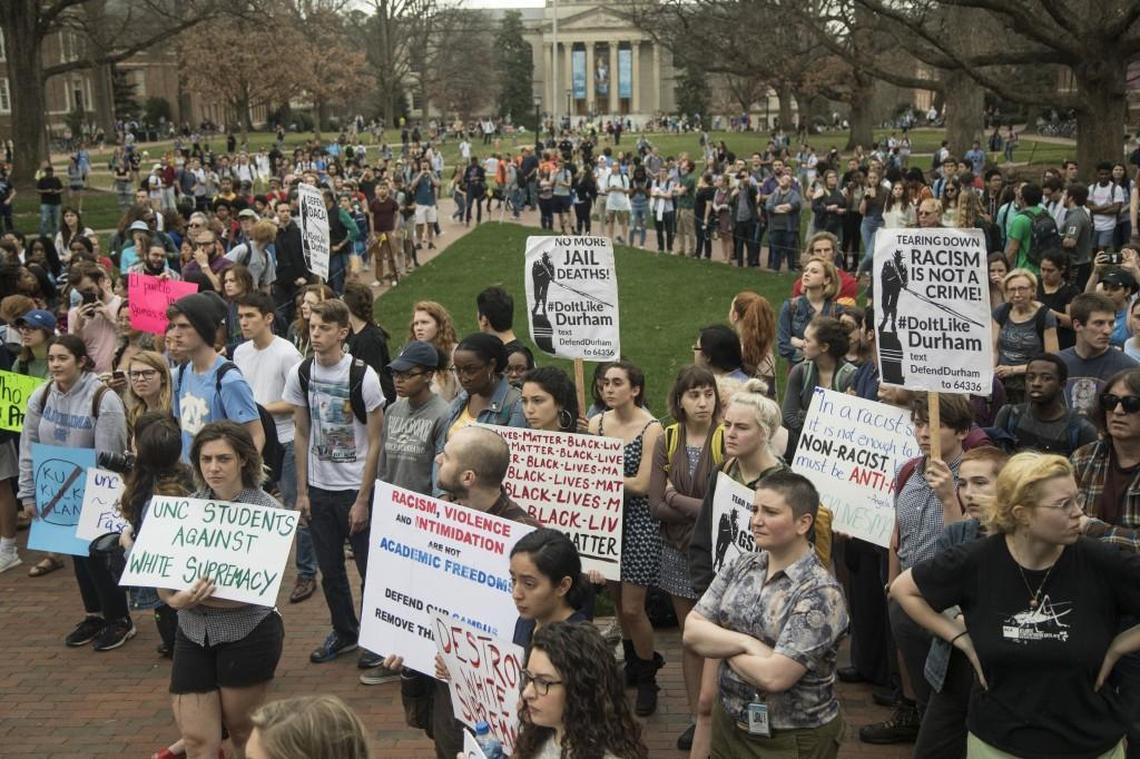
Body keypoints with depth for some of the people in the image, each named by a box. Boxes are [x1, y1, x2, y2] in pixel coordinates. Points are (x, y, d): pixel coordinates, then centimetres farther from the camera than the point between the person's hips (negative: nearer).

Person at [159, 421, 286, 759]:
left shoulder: (266, 509, -10)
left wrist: (195, 599, -26)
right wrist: (176, 598, -21)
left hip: (247, 635, -3)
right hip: (193, 635, 4)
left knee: (241, 730, 14)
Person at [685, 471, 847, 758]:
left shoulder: (821, 592, -20)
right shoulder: (742, 566, -1)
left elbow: (775, 676, -27)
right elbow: (692, 632, -5)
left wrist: (722, 647, -12)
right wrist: (746, 643, -21)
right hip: (728, 724, 6)